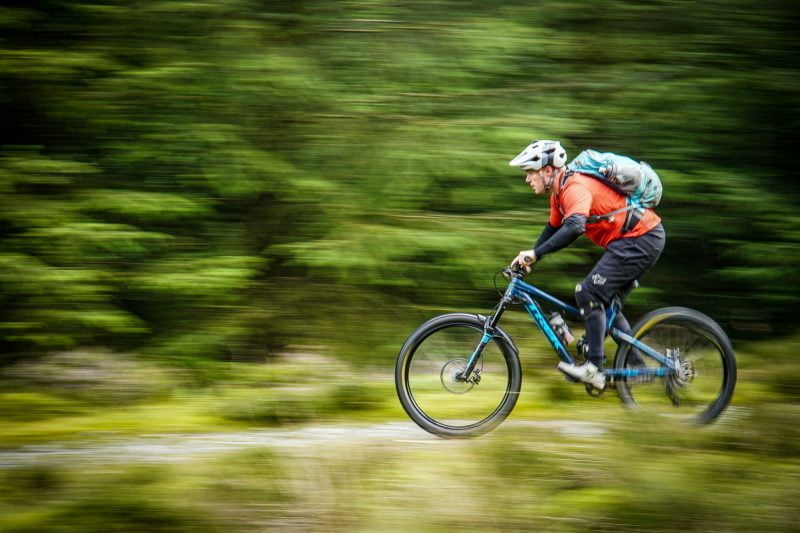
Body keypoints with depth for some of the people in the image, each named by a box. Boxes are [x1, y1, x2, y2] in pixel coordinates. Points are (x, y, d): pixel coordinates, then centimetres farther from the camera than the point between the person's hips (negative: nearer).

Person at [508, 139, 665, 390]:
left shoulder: (575, 188, -22)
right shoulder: (559, 192, 11)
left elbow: (574, 227, -39)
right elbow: (553, 228, 26)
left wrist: (535, 253, -38)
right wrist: (528, 257, 16)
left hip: (640, 239, -11)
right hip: (631, 240, 11)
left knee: (588, 294, -15)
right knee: (606, 304, 15)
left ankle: (593, 369, -16)